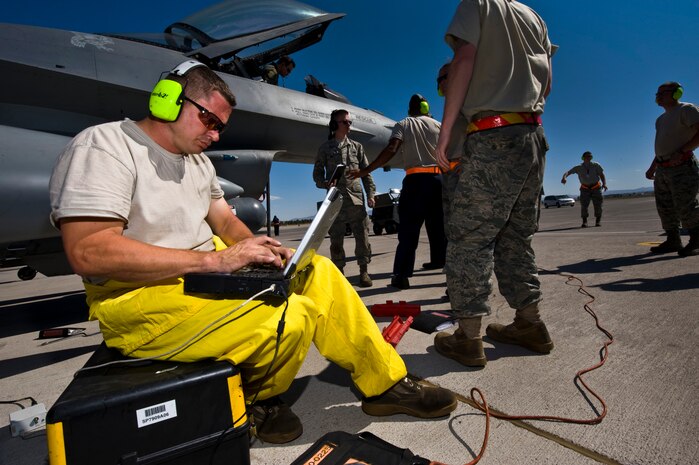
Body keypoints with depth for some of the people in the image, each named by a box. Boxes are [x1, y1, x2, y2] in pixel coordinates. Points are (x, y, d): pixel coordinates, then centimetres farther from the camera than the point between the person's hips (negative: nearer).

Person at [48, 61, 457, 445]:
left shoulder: (197, 159, 14)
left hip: (207, 273, 9)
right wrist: (214, 258, -27)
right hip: (143, 299, -8)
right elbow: (89, 253, -23)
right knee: (290, 316, -28)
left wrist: (257, 251, -7)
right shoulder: (103, 146, -12)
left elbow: (227, 222, 16)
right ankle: (258, 402, 6)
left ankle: (386, 383, 9)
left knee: (319, 271, -2)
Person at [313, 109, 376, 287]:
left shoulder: (356, 146, 15)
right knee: (336, 238, 3)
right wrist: (326, 184, -11)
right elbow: (317, 173, 9)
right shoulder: (325, 148, 10)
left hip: (356, 198, 1)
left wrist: (370, 194, 4)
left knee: (362, 236, -2)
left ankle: (364, 271, 8)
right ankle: (339, 272, 14)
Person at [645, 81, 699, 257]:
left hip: (682, 168, -8)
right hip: (663, 170, 8)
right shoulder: (661, 119, 22)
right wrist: (652, 168, 21)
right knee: (665, 208, 8)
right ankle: (673, 241, 16)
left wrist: (681, 152, -23)